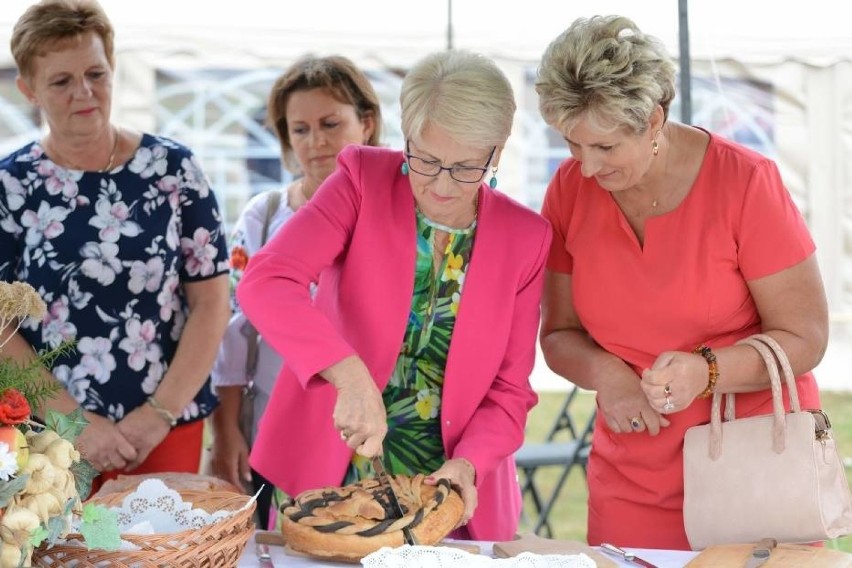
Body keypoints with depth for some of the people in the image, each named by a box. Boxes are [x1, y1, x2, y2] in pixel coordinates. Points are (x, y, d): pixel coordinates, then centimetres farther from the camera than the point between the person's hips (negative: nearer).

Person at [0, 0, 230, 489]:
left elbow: (211, 301, -1)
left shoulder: (173, 169, -1)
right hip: (53, 435, 0)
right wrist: (75, 421, -12)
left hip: (170, 427, 1)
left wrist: (162, 411, -9)